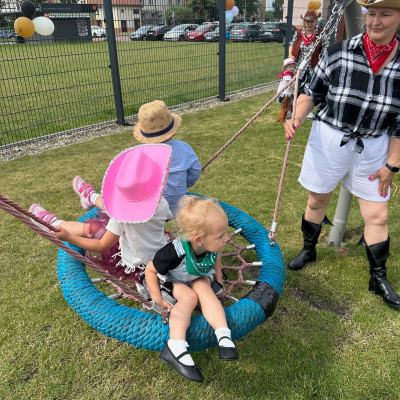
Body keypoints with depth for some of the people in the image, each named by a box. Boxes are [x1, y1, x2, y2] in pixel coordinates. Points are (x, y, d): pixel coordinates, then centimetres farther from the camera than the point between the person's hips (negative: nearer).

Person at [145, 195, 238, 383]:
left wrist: (219, 280, 2)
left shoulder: (213, 245, -24)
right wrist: (157, 297, -23)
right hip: (174, 281, -3)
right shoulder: (176, 252, -39)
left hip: (200, 277, 4)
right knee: (189, 296, -31)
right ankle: (176, 346, -43)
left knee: (204, 288, -28)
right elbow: (150, 270, -24)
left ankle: (223, 336, -40)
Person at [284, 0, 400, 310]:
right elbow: (313, 92, 0)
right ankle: (309, 250, 41)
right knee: (317, 202, 14)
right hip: (329, 140, -1)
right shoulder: (338, 53, -11)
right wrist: (297, 118, -19)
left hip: (373, 147, 1)